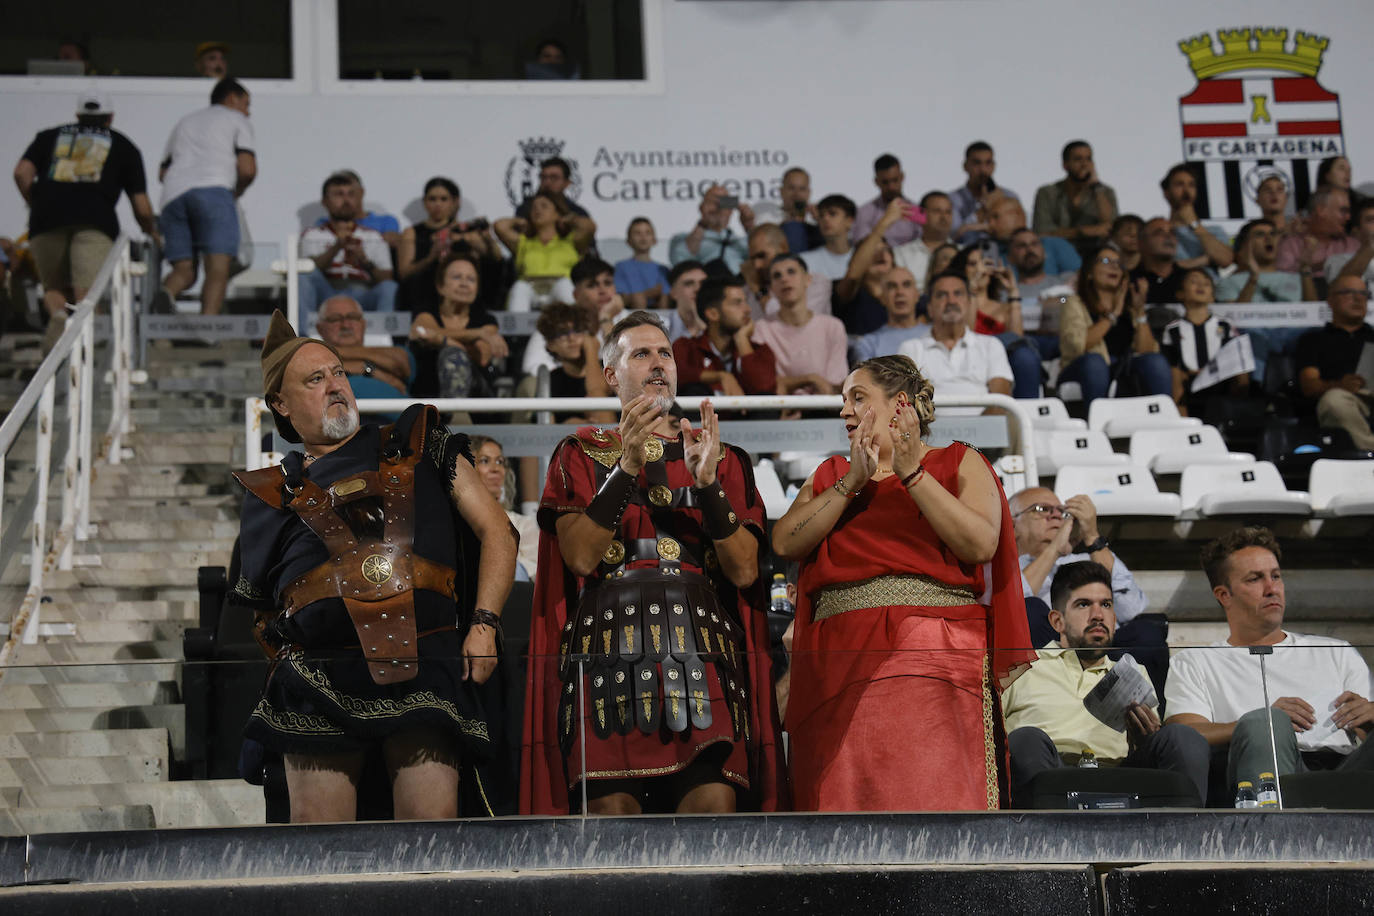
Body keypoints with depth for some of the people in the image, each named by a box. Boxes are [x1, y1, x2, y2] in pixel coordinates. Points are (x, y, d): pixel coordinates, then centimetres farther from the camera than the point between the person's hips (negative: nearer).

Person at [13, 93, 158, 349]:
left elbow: (22, 173, 8)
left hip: (46, 221, 1)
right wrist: (152, 234, 39)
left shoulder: (49, 136, 27)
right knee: (89, 296, -9)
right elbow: (142, 209, 21)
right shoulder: (123, 145, 25)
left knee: (54, 288, 15)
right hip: (96, 220, -1)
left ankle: (57, 315, -20)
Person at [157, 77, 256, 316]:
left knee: (184, 271, 3)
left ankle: (164, 294, -30)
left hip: (173, 195, 5)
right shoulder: (237, 120, 18)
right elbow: (247, 169, 4)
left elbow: (162, 173, 31)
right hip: (213, 190, -5)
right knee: (218, 269, -12)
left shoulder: (184, 122, 35)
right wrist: (236, 193, 23)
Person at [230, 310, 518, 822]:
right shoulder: (273, 493, 20)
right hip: (319, 680, 1)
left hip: (424, 671, -1)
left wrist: (484, 626, 2)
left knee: (433, 824, -13)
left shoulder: (420, 448, 18)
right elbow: (257, 606, 26)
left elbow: (496, 532, 14)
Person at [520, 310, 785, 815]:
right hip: (609, 654, -1)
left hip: (703, 656, 1)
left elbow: (745, 571, 7)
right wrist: (627, 466, -8)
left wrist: (707, 483, -5)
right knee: (612, 804, -14)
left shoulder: (724, 459, 20)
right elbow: (581, 556, -1)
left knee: (715, 801, -16)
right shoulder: (582, 455, 17)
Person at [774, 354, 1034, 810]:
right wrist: (853, 482, -1)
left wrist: (911, 474, -6)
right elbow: (785, 542, 6)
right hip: (842, 666, 3)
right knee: (846, 799, -6)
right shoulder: (830, 476, 24)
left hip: (935, 665, -3)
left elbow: (981, 545, -5)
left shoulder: (958, 464, 14)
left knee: (932, 794, -16)